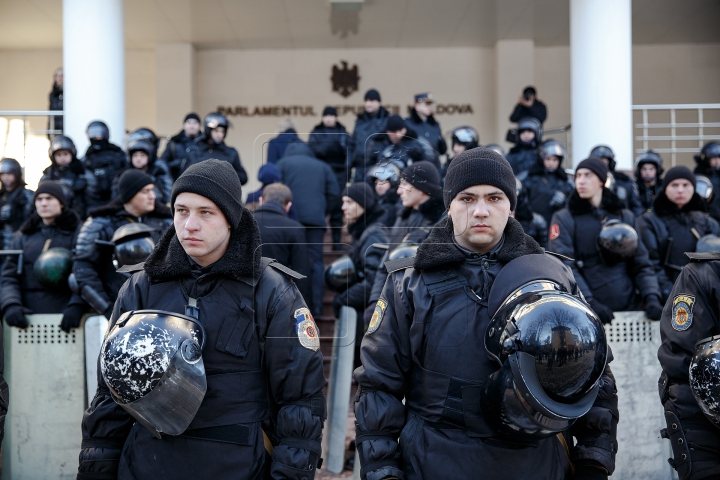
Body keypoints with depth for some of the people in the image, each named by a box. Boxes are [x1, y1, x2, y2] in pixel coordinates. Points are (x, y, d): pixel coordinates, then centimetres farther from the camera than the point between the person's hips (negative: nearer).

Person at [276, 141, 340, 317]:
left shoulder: (284, 163, 14)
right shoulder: (323, 166, 20)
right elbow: (334, 192, 9)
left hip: (291, 218, -1)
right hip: (316, 219, 2)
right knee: (315, 261, 3)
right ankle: (316, 306, -1)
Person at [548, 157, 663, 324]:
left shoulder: (626, 217, 12)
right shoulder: (563, 219, 1)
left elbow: (641, 264, 9)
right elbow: (564, 267, -10)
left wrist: (652, 297, -8)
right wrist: (589, 303, -22)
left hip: (628, 309, 3)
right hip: (584, 313, -3)